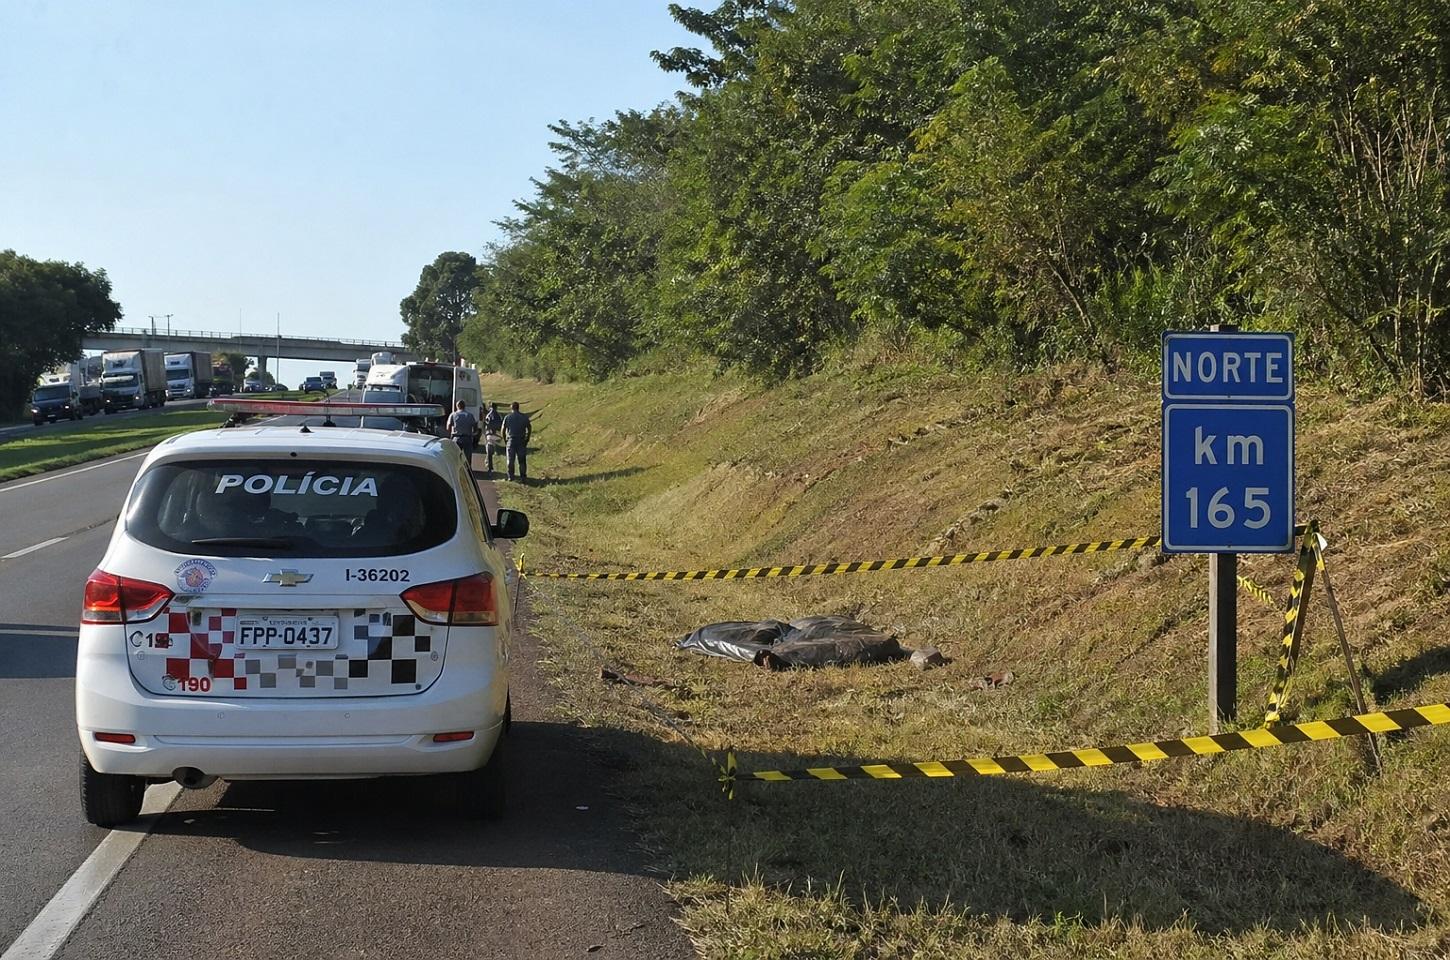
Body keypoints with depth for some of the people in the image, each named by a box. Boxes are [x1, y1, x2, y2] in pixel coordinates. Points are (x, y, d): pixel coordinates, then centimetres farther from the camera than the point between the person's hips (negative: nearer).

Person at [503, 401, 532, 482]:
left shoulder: (507, 417, 0)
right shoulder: (524, 417, 2)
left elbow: (503, 430, 0)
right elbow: (529, 429, 2)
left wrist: (505, 441, 10)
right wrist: (527, 439, 9)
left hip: (511, 441, -1)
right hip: (521, 441, 1)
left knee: (510, 460, 7)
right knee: (522, 460, 5)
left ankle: (510, 477, 7)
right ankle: (523, 477, 3)